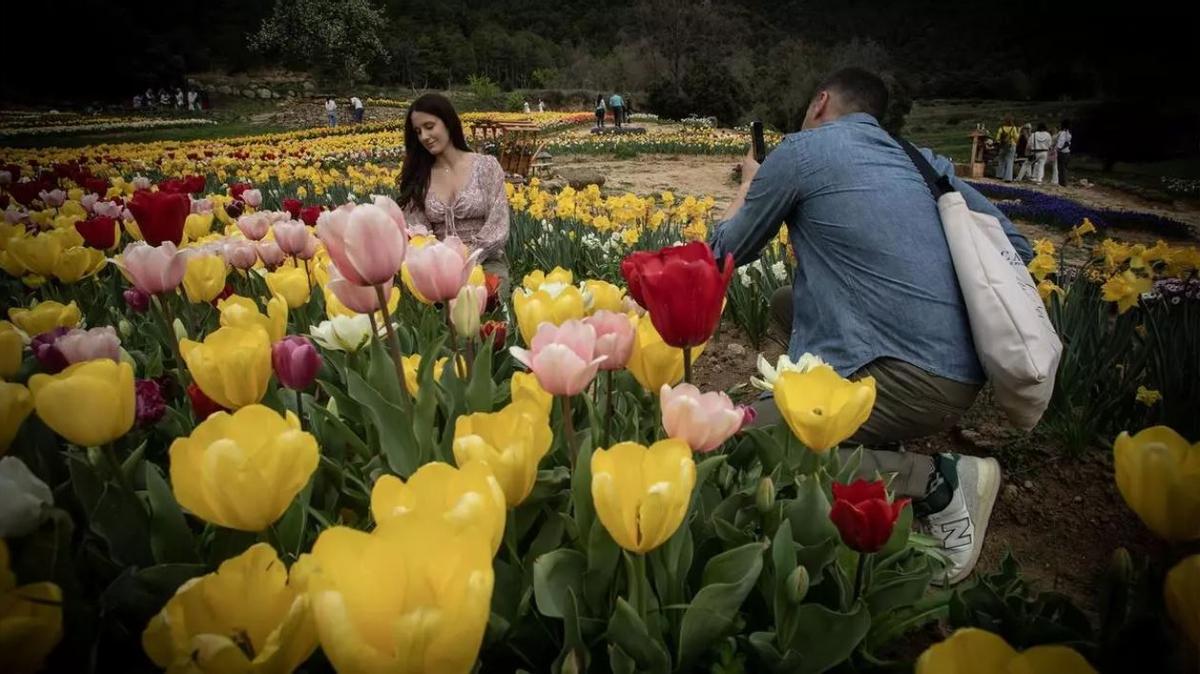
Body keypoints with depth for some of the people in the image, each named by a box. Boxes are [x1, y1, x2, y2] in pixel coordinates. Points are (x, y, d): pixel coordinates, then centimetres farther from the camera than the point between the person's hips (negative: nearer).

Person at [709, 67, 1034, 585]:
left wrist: (749, 185, 29)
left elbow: (728, 252, 10)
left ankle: (935, 480, -8)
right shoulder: (923, 162, 18)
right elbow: (1014, 247, 17)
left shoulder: (802, 150, 0)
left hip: (913, 378, -8)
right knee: (787, 303, 23)